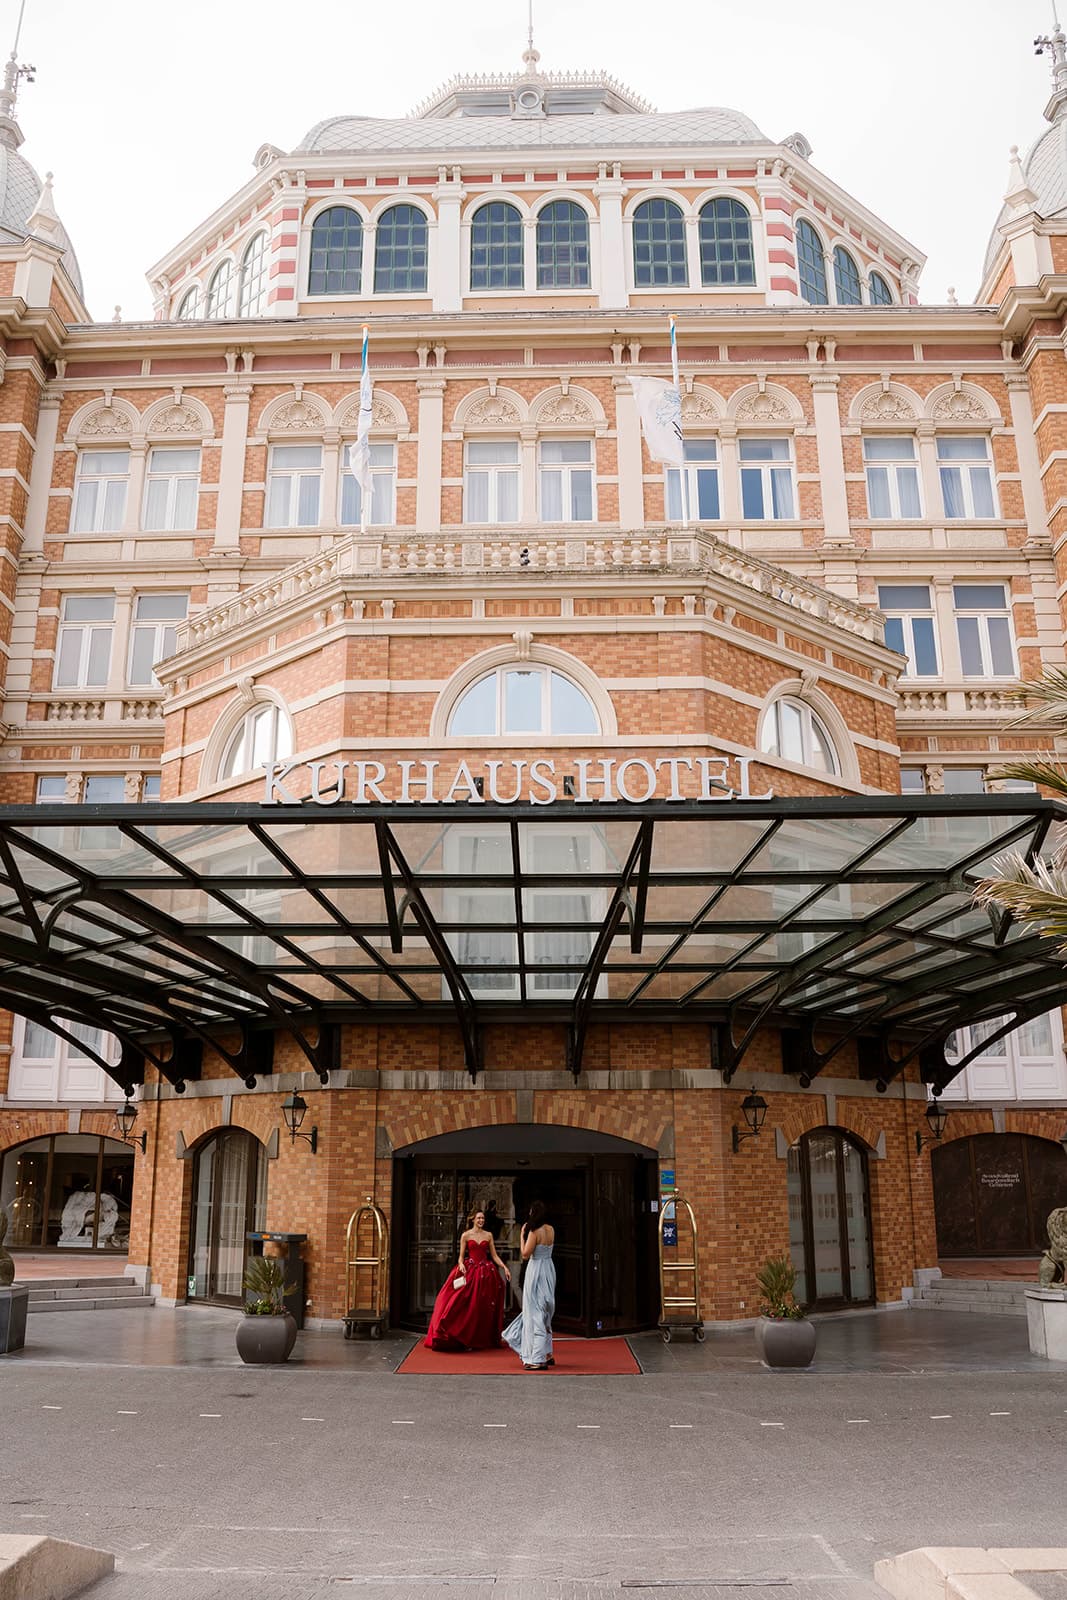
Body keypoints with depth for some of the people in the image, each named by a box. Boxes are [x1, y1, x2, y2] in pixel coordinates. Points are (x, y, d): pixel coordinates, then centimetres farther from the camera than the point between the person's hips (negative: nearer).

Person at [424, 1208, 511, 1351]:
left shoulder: (488, 1235, 8)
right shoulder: (466, 1235, 2)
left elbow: (494, 1256, 8)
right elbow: (461, 1256, 2)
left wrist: (504, 1267, -4)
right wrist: (461, 1264, -18)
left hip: (486, 1272, 2)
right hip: (469, 1271, -2)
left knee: (484, 1308, 4)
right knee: (469, 1306, -6)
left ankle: (484, 1339, 11)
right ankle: (465, 1338, 1)